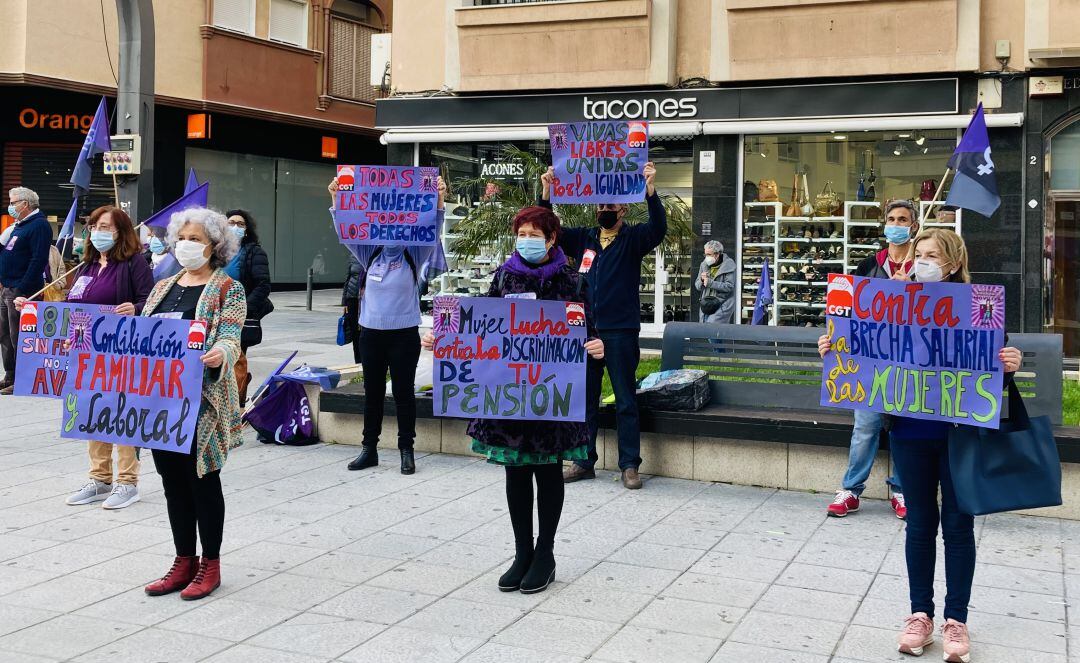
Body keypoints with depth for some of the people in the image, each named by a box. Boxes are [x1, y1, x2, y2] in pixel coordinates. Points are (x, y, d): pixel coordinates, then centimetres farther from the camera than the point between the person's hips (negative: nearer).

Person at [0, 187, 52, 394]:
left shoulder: (39, 226, -12)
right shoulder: (18, 225, 18)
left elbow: (38, 260, -21)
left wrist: (23, 289, -24)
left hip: (21, 291, -10)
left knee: (18, 338, -6)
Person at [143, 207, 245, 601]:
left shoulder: (228, 288, -1)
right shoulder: (163, 287, 16)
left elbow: (230, 338, -13)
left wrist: (220, 354, -35)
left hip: (202, 398, -6)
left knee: (203, 479, 1)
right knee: (173, 480, 10)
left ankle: (210, 565, 13)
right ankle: (184, 562, 21)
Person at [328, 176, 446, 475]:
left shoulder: (414, 256, 0)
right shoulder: (370, 254, 7)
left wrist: (439, 200, -24)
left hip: (404, 333, -3)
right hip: (371, 331, 3)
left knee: (403, 391, 3)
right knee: (372, 391, 10)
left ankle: (406, 450, 12)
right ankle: (369, 448, 18)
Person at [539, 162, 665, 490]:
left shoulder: (633, 239, 1)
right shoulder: (583, 239, 12)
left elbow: (658, 227, -17)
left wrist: (650, 189, -30)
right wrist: (546, 193, -6)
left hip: (621, 331, -4)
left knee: (626, 401, 1)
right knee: (585, 400, 10)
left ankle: (630, 466, 7)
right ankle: (584, 462, 18)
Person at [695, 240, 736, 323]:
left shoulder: (728, 265, -8)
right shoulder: (704, 265, 10)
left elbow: (729, 286, -17)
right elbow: (697, 286, 12)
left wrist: (710, 283, -22)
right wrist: (701, 280, -12)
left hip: (722, 306, -6)